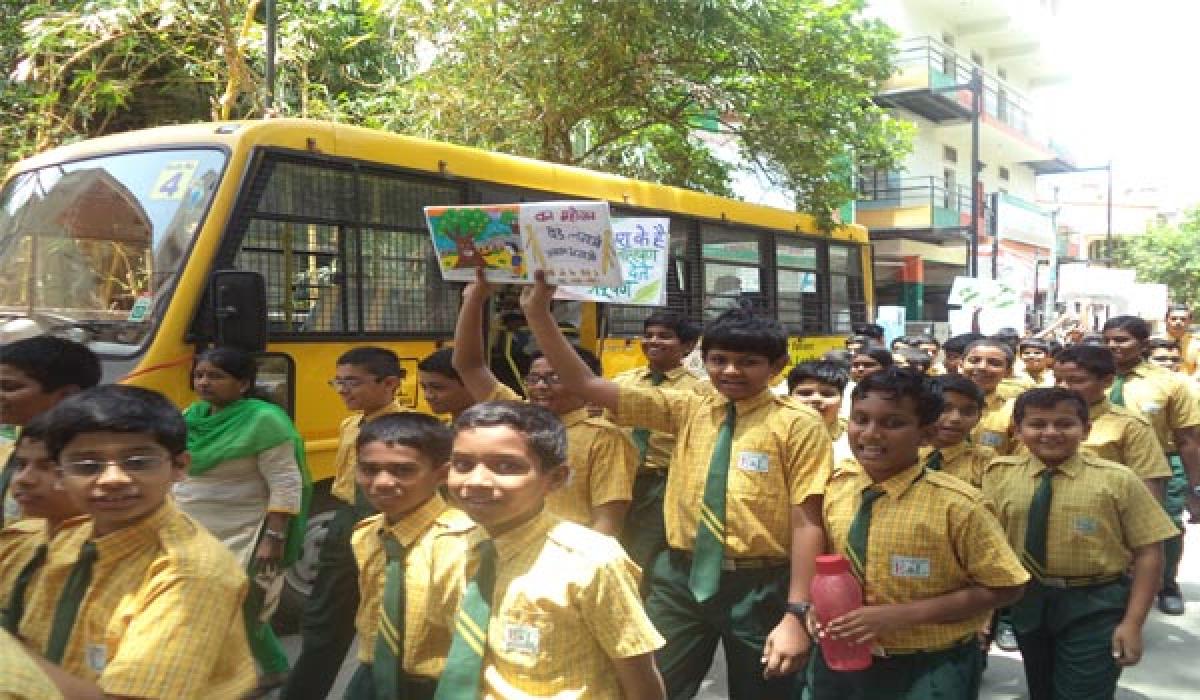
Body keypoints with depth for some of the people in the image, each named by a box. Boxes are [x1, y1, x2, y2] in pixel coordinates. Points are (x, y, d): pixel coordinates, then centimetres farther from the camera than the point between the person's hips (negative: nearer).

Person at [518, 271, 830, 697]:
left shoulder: (797, 425, -7)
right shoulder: (688, 410, 1)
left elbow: (806, 521, -11)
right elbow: (585, 385, -2)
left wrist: (796, 613, -15)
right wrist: (537, 312, -11)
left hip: (758, 586, -2)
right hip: (683, 578, 3)